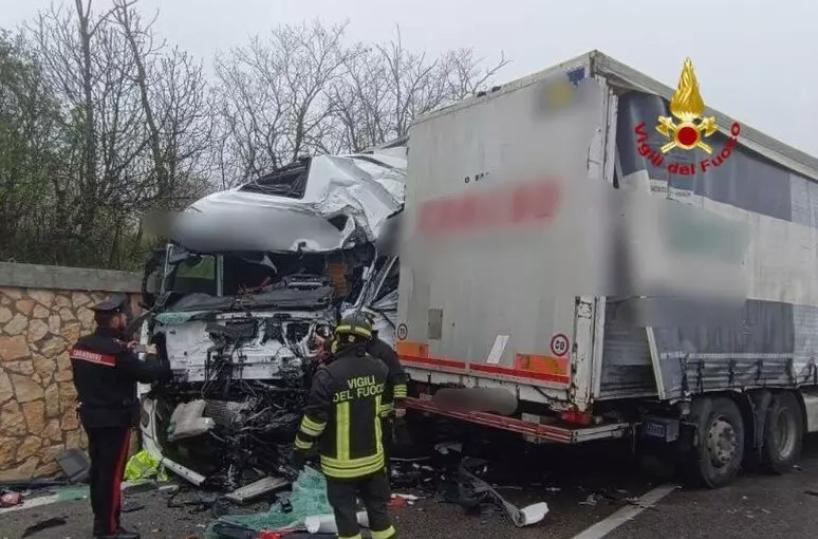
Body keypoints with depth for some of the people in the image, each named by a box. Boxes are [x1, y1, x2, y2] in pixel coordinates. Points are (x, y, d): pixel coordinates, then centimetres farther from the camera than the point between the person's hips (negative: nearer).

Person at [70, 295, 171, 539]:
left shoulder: (81, 345, 3)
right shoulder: (116, 350, -23)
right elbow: (147, 374, -16)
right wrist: (151, 357, 4)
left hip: (91, 416, 9)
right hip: (114, 419, -9)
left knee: (98, 469, 17)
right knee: (111, 473, -2)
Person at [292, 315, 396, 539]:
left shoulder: (329, 375, -22)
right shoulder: (378, 368, -7)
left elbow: (314, 418, -18)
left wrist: (300, 449, -6)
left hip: (341, 460, -4)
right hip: (373, 455, 4)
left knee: (345, 509, 12)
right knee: (377, 504, 20)